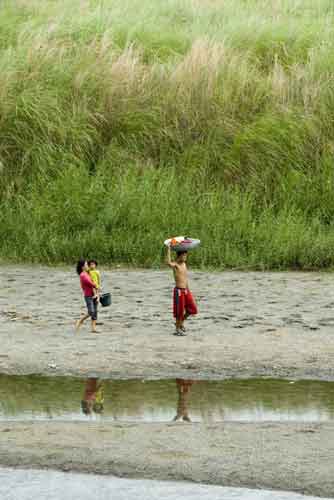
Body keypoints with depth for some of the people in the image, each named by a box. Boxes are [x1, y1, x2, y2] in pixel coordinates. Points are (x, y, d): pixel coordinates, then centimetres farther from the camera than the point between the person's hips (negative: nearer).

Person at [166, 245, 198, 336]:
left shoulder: (184, 264, 11)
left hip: (186, 290, 8)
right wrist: (168, 250, -34)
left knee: (192, 309, 9)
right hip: (179, 291, -8)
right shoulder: (175, 265, -13)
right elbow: (169, 262, -34)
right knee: (179, 311, 0)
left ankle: (181, 322, 28)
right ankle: (178, 329, 11)